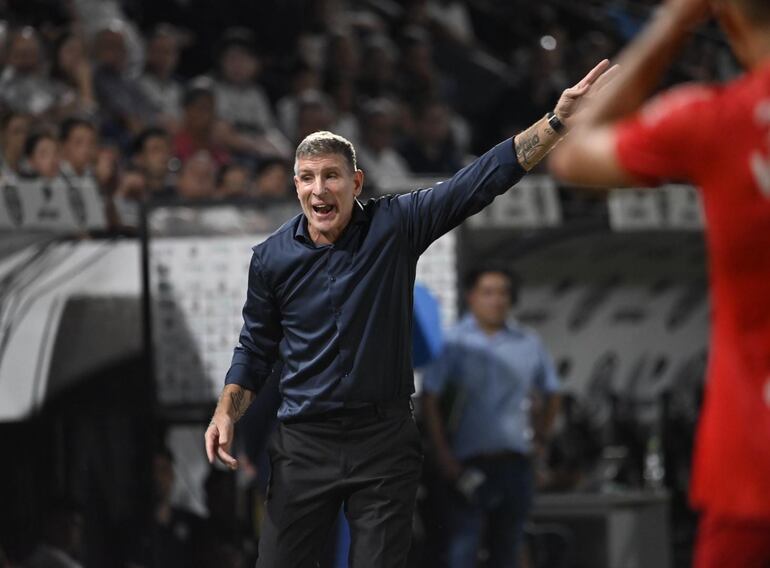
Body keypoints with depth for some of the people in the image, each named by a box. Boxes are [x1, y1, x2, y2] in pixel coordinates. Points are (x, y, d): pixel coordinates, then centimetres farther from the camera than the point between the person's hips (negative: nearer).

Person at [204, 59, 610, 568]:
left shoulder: (394, 226, -4)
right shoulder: (272, 258, 0)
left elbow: (481, 181, -10)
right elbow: (257, 348, 11)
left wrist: (558, 119, -19)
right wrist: (226, 414, -3)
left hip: (385, 439, -1)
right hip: (304, 444, 1)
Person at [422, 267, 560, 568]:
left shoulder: (528, 344, 8)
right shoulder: (454, 342, -2)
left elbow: (551, 392, 21)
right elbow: (430, 399, -4)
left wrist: (542, 431, 7)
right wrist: (443, 454, -11)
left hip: (515, 463, 4)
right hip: (470, 463, -4)